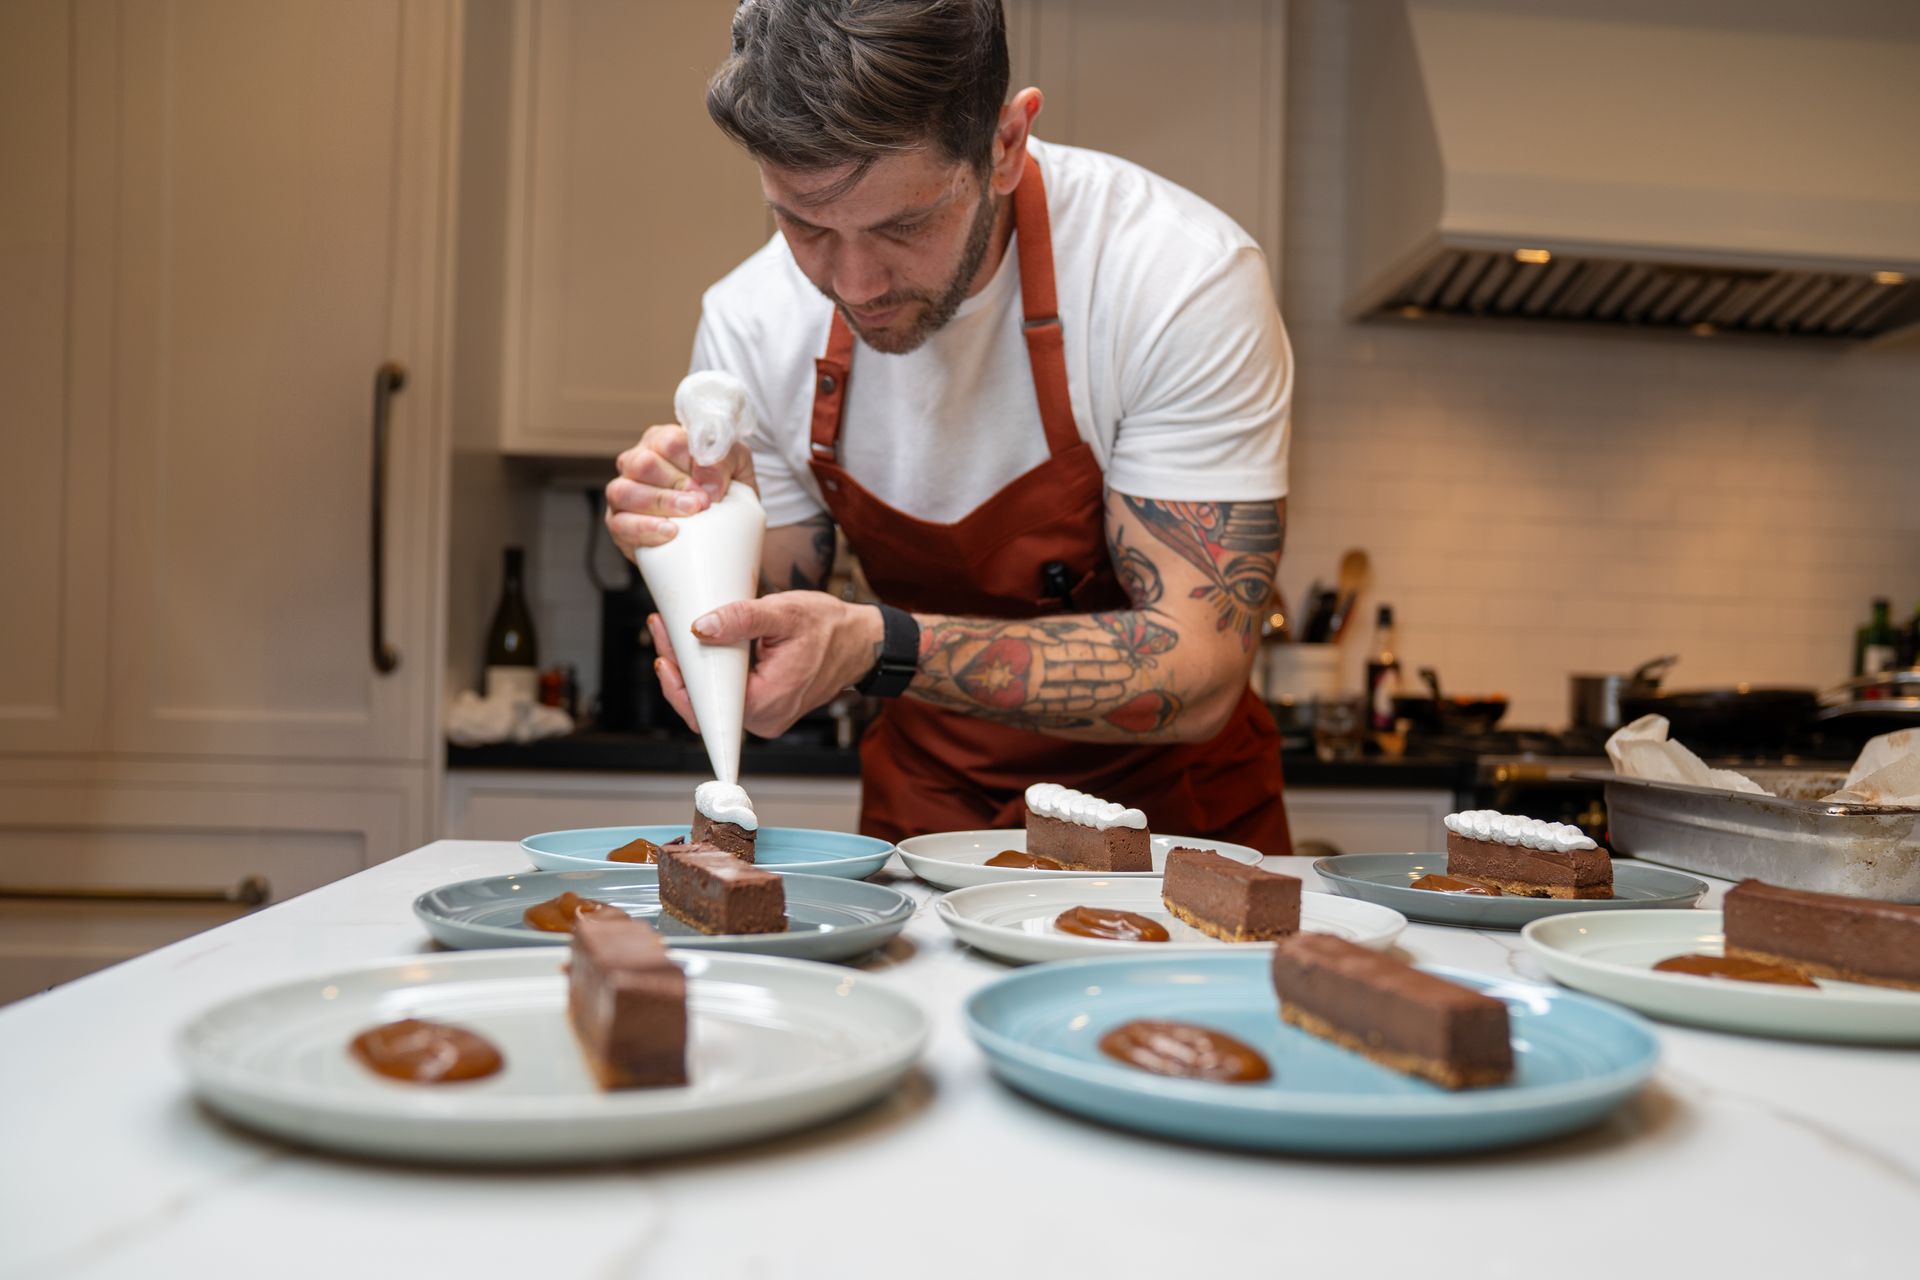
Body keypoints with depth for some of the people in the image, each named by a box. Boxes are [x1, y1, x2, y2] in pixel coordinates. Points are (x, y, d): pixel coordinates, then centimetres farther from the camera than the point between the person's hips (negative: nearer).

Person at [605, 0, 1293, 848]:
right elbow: (780, 650, -1)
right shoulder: (747, 325, -10)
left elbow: (1194, 678, -22)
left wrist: (878, 645, -32)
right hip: (926, 808, 2)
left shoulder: (1184, 280, -21)